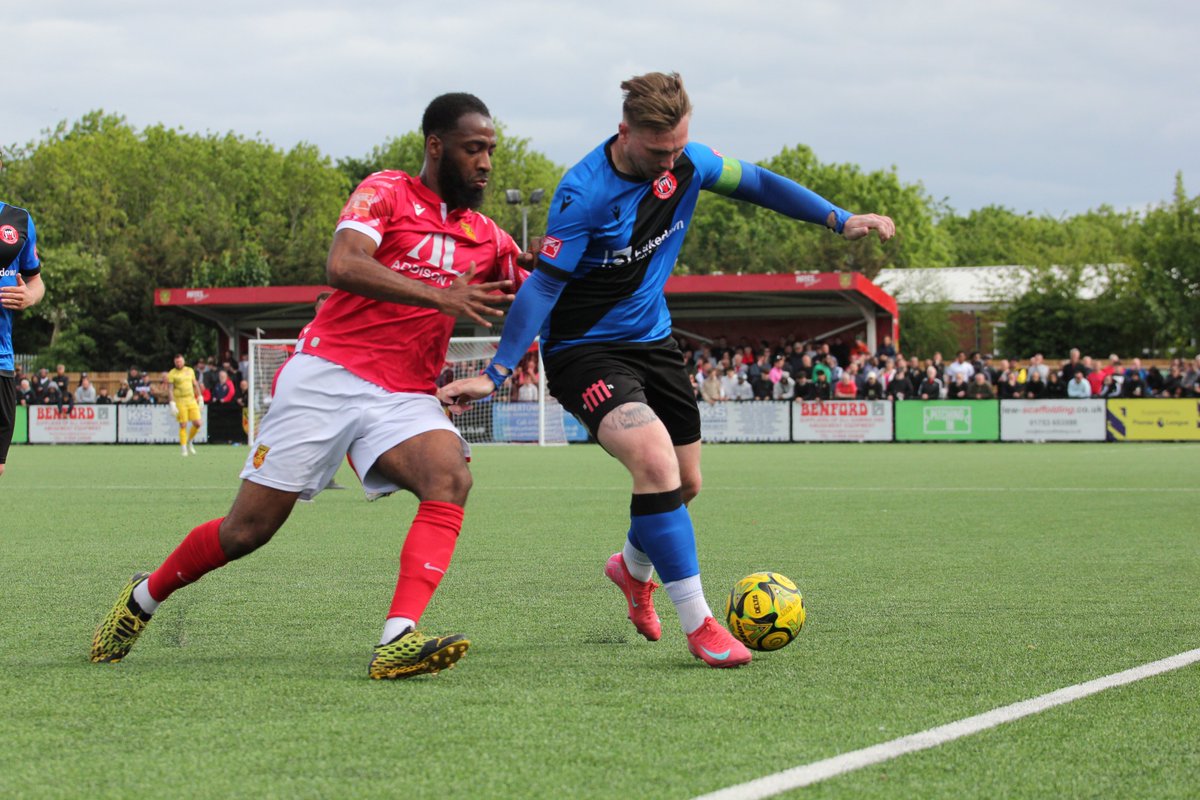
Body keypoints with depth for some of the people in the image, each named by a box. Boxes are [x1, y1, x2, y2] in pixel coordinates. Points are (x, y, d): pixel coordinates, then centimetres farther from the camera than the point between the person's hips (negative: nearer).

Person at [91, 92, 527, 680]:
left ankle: (397, 641, -40)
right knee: (247, 530, 0)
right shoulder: (388, 192, -3)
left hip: (405, 398, 4)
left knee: (450, 478, -29)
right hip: (328, 375, -4)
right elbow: (342, 264, -21)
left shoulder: (486, 238, 14)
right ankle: (142, 599, 28)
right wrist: (440, 297, -27)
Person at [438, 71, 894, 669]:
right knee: (655, 460, -28)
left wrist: (841, 220, 5)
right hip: (584, 349, -7)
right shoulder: (584, 193, -25)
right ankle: (698, 624, -21)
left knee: (685, 483, 14)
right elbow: (544, 285, -22)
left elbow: (759, 184, 9)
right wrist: (495, 373, -26)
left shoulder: (686, 164, -7)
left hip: (652, 340, 7)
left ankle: (634, 569, 48)